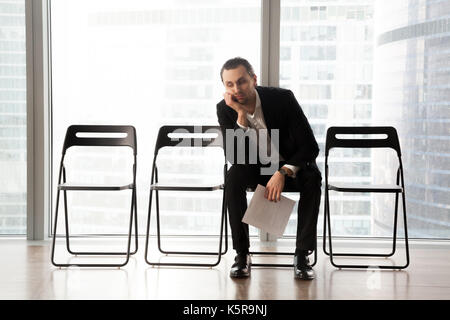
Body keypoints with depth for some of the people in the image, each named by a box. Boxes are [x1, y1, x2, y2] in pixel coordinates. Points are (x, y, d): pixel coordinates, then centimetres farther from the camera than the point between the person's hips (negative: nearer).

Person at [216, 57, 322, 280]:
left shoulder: (283, 98, -21)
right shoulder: (225, 109, -15)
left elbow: (310, 147, -20)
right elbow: (234, 158, -23)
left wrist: (283, 172, -35)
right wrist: (241, 115, -34)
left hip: (290, 165, -1)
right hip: (255, 168, 2)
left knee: (312, 177, -33)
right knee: (233, 176, -31)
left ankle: (302, 254, -24)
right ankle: (242, 254, -22)